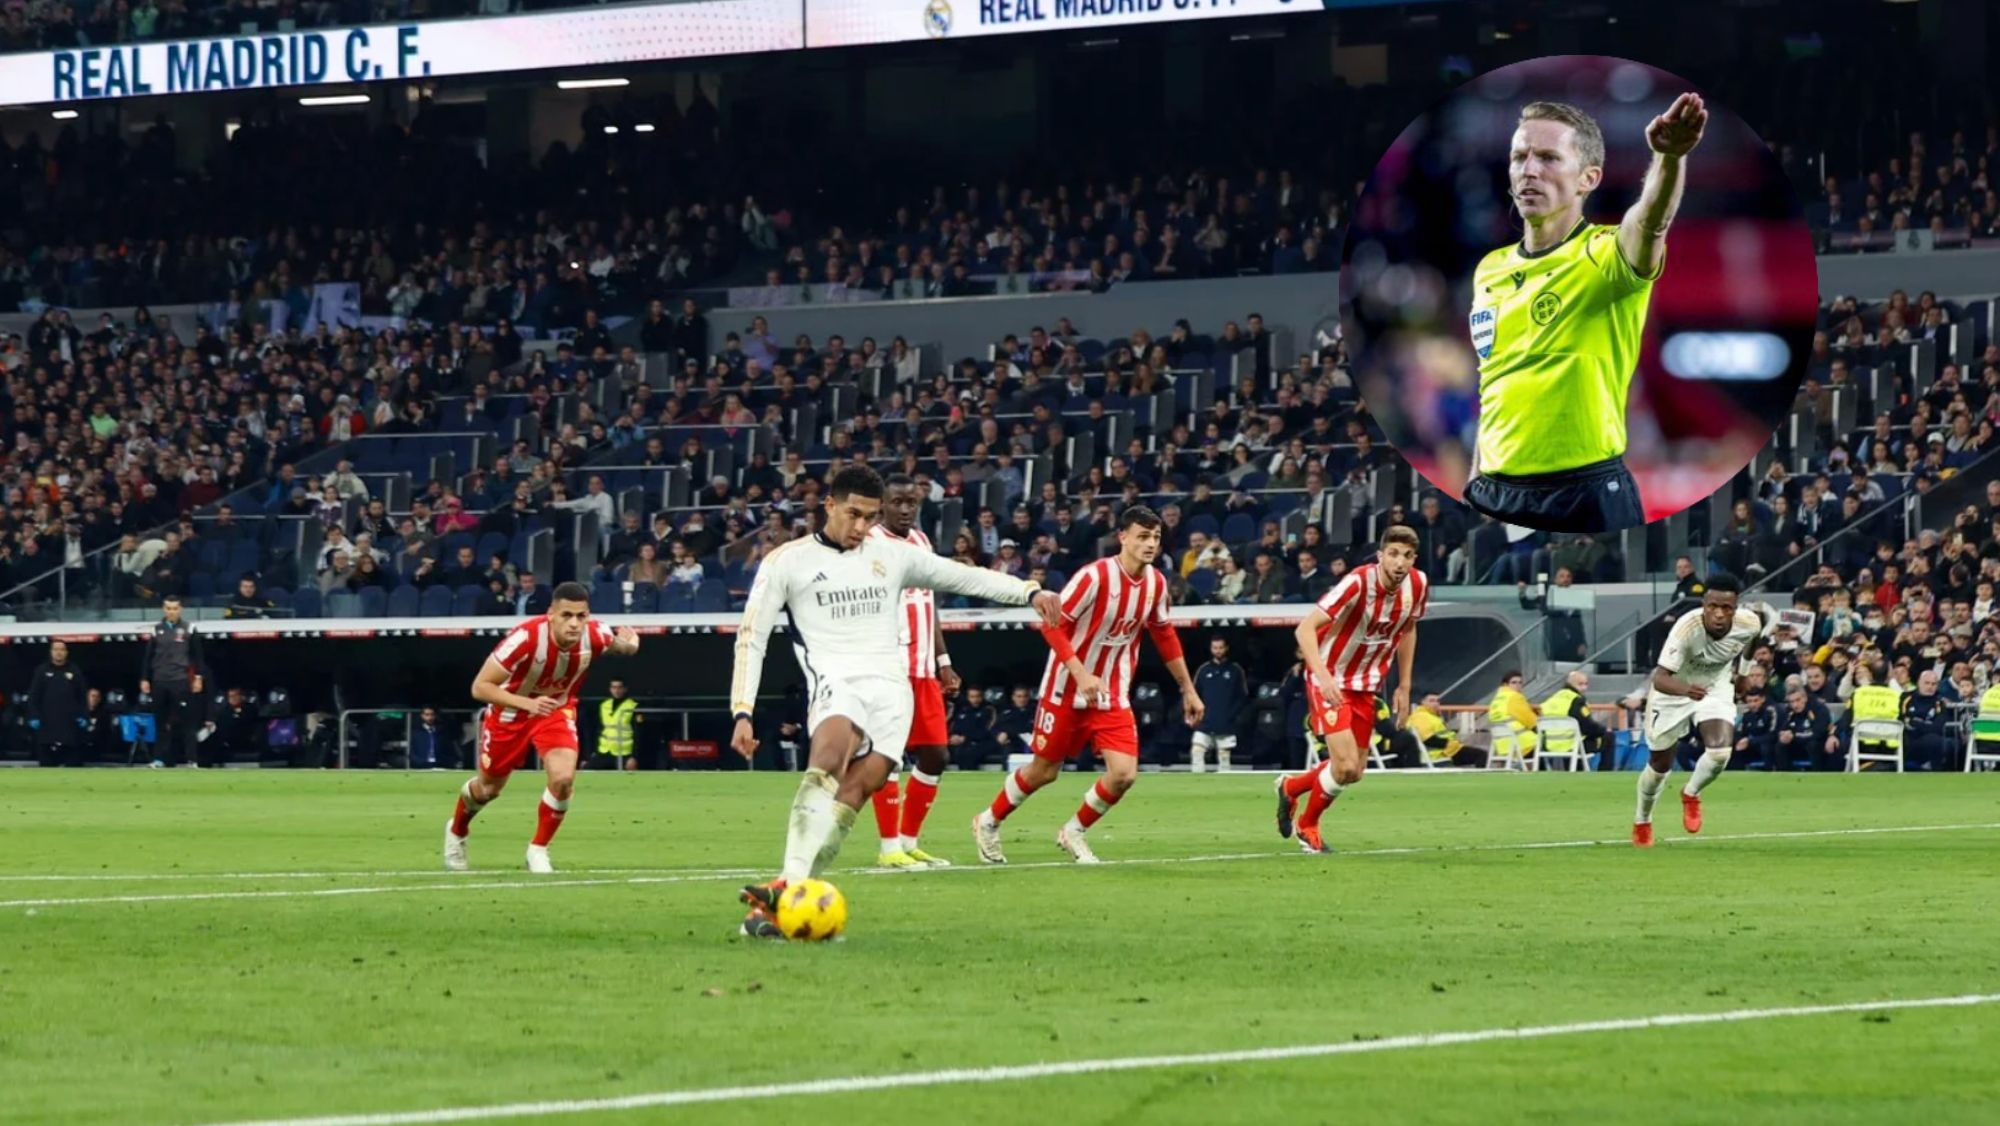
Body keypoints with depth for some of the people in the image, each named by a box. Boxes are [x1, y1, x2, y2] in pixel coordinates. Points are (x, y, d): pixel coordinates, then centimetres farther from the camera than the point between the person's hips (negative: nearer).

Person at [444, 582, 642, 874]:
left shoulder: (594, 635, -26)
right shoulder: (525, 638, -38)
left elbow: (619, 646, 0)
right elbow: (480, 687, -34)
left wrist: (629, 646, -24)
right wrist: (528, 703, -46)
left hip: (556, 710, 2)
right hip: (510, 711, -2)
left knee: (563, 778, -21)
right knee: (489, 788, 16)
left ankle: (538, 850, 3)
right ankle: (456, 831, 50)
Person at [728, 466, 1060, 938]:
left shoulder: (892, 555, 18)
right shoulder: (787, 562, 8)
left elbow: (963, 576, 22)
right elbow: (751, 638, 5)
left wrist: (1029, 591, 10)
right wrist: (743, 712, -4)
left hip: (890, 686, 3)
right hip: (835, 681, -3)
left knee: (855, 790, -19)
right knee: (828, 755, -35)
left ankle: (785, 899, -23)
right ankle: (790, 880, -46)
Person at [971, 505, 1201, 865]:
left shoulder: (1156, 583, -2)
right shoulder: (1095, 576, -21)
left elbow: (1165, 636, 14)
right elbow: (1053, 624, -20)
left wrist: (1188, 689, 17)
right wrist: (1081, 675, -29)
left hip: (1113, 695, 5)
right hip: (1067, 689, -5)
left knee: (1124, 774, -11)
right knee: (1044, 770, 6)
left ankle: (1074, 831, 14)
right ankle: (988, 823, 32)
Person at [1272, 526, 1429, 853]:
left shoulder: (1418, 585, -8)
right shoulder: (1358, 583, -27)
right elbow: (1305, 629, -30)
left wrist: (1404, 687, 10)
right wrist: (1322, 676, -42)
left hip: (1365, 685, 7)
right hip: (1330, 680, -7)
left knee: (1354, 773, 10)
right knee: (1346, 764, -17)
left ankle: (1290, 787, 38)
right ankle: (1307, 826, 11)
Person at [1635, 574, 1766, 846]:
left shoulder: (1749, 624, -25)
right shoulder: (1687, 628, -37)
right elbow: (1660, 678, -43)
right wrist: (1686, 689, -65)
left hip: (1716, 689, 2)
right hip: (1673, 691, -2)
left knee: (1720, 752, -22)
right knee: (1660, 763, 11)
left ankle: (1691, 794, 11)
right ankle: (1642, 821, 40)